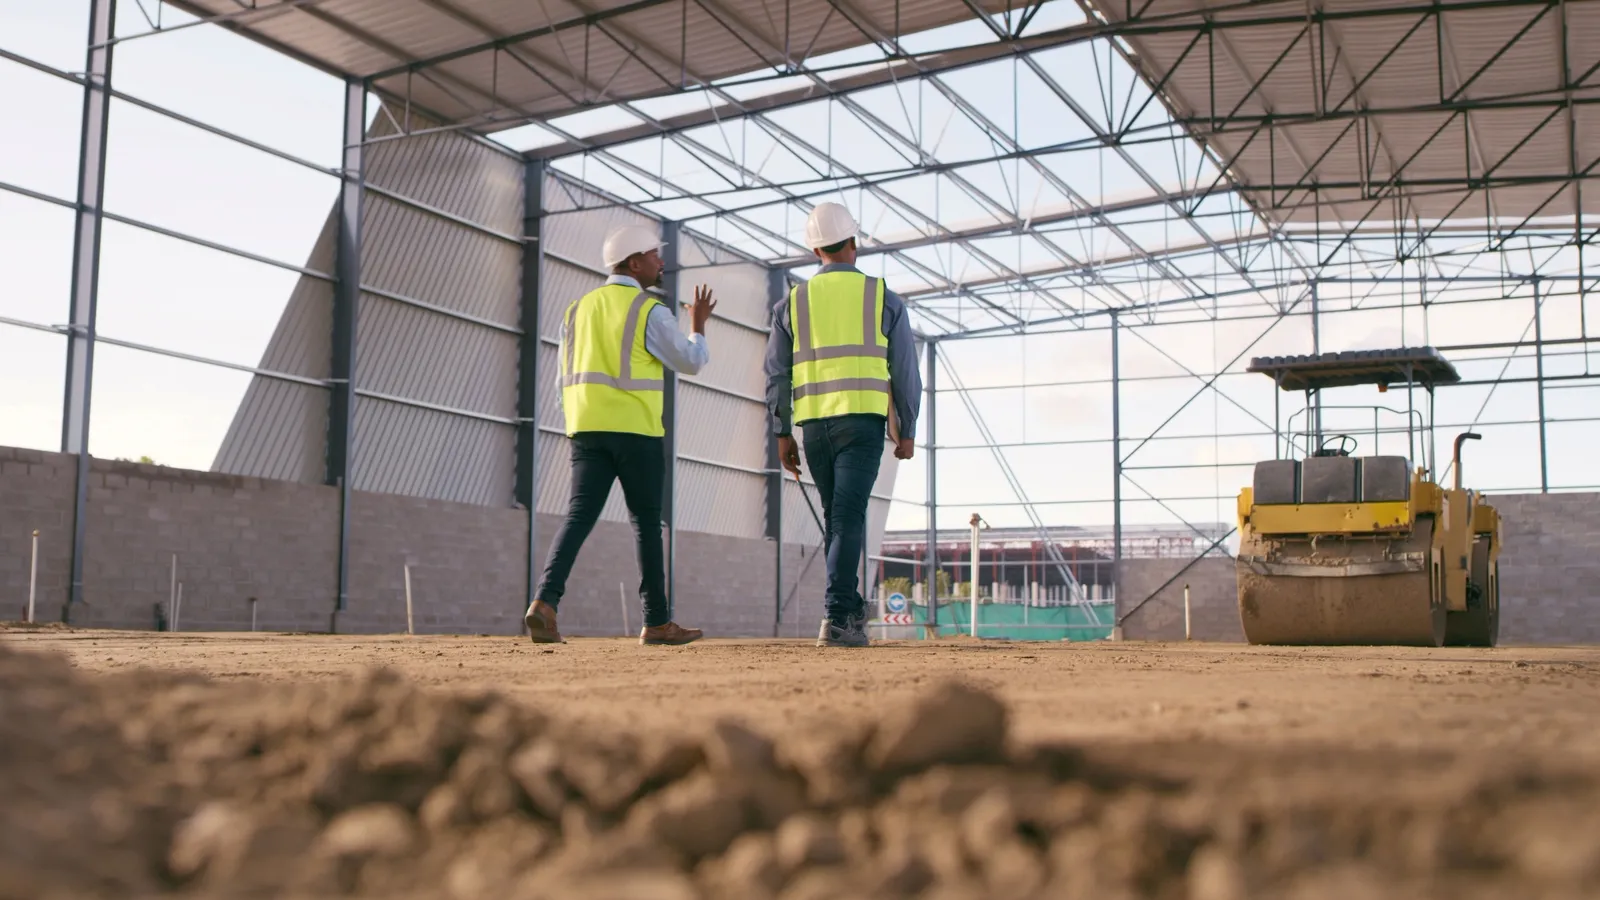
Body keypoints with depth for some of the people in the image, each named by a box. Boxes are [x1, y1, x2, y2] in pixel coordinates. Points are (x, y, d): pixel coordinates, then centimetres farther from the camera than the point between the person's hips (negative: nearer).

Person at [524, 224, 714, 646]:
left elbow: (567, 378, 16)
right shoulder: (650, 311, -5)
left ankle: (545, 602, -21)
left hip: (586, 429, 5)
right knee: (647, 523, 5)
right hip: (636, 430, -5)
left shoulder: (578, 309, 14)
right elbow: (690, 362, -1)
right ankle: (657, 622, 12)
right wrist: (699, 325, 16)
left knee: (579, 515, -2)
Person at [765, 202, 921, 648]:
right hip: (863, 419, -2)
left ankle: (850, 607, 19)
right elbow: (905, 372, 5)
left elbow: (776, 373, 6)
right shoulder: (884, 298, 6)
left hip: (813, 423, 3)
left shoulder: (792, 302, 10)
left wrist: (782, 434, 11)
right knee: (849, 516, -8)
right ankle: (837, 618, -17)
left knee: (837, 516, 15)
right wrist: (906, 430, 12)